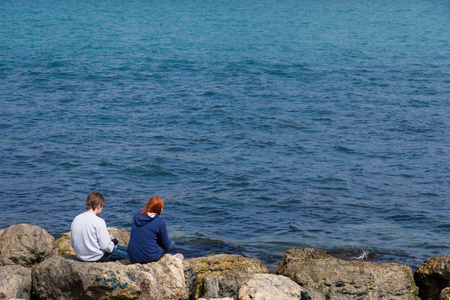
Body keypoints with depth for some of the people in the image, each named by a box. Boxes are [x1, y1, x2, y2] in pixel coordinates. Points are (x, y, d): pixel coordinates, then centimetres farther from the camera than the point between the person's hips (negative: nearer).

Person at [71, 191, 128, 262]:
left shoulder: (76, 219, 1)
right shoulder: (98, 221, -19)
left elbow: (72, 244, 8)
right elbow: (106, 246, -20)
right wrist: (113, 242, 3)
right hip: (97, 257, -8)